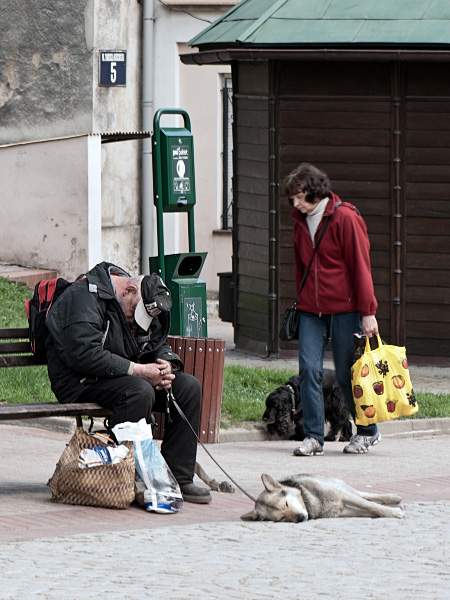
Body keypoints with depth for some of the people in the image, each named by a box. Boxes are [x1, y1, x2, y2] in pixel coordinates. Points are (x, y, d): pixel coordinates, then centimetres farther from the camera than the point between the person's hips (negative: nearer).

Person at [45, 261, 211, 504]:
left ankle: (178, 478, -4)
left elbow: (157, 344, 19)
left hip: (125, 375, 9)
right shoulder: (86, 295, -17)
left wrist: (166, 365, -6)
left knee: (189, 388, -4)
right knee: (140, 393, -35)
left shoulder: (140, 305, 12)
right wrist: (138, 370, -26)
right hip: (82, 383, -9)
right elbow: (85, 353, -28)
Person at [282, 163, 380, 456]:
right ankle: (314, 437, -4)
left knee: (347, 374, 1)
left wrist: (368, 312, -10)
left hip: (344, 308, -5)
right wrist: (302, 301, 19)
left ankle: (368, 432, 19)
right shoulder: (301, 222, 11)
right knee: (309, 369, -7)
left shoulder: (345, 218, -9)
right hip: (311, 310, 5)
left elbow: (360, 266, -9)